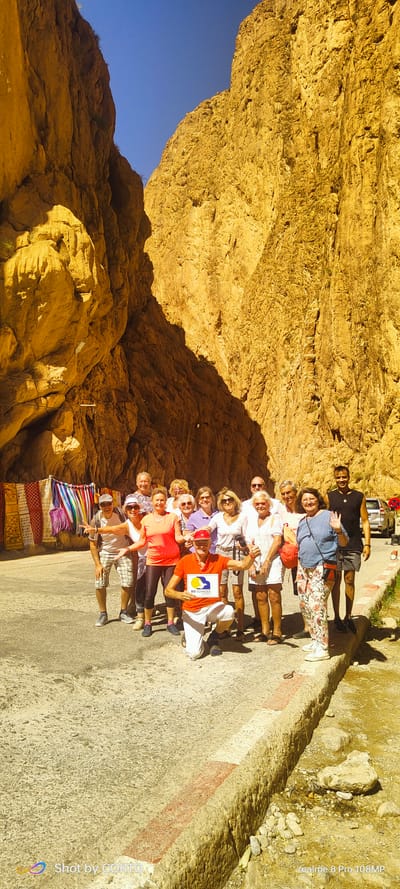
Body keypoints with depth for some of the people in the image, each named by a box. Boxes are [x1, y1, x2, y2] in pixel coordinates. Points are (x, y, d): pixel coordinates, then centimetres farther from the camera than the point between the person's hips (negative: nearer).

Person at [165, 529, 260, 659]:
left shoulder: (218, 559, -6)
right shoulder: (185, 561, -8)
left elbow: (242, 565, -19)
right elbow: (168, 590, -8)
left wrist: (251, 556, -41)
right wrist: (180, 595, -29)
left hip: (213, 606, 1)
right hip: (192, 611, -1)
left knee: (229, 612, -33)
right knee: (194, 653, -16)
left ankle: (214, 638, 1)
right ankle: (190, 635, 22)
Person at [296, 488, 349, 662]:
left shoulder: (328, 516, -4)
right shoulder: (302, 522, 16)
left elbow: (343, 543, -6)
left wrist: (338, 530, -25)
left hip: (322, 568, -7)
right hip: (304, 568, 7)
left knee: (317, 605, -14)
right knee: (305, 605, 9)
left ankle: (322, 648, -10)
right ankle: (315, 640, 23)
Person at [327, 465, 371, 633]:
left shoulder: (359, 497, 6)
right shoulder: (329, 497, 4)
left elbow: (365, 521, 7)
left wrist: (367, 544, -1)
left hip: (353, 545, 1)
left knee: (350, 581, 5)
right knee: (336, 581, 4)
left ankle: (348, 617, 16)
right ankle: (337, 617, 13)